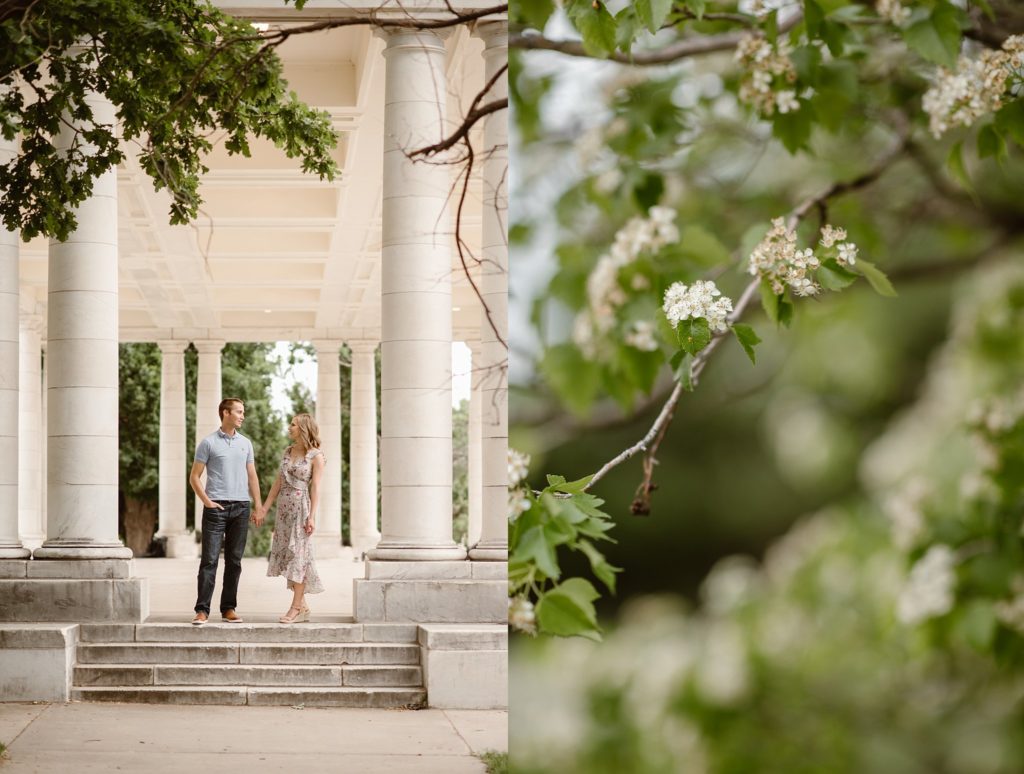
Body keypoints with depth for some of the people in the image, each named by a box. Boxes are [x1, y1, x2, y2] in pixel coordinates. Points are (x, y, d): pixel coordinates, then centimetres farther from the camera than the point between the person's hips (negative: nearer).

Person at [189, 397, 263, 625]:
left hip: (241, 507, 4)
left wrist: (258, 507, 7)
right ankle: (202, 610, -7)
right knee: (210, 560, -7)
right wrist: (206, 501, -9)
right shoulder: (208, 443, 0)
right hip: (216, 507, -4)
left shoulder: (245, 443, 13)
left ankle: (229, 608, 11)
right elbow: (194, 476, 1)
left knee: (234, 561, 6)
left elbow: (252, 476, 15)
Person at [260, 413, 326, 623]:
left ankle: (296, 607, -4)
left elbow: (315, 488, -9)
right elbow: (278, 483, 14)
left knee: (298, 554, -6)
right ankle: (302, 606, 12)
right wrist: (264, 509, 11)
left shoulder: (316, 456, -5)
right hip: (284, 507, 7)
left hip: (302, 507, -7)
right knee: (287, 555, 6)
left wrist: (312, 516, -15)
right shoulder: (288, 452, 13)